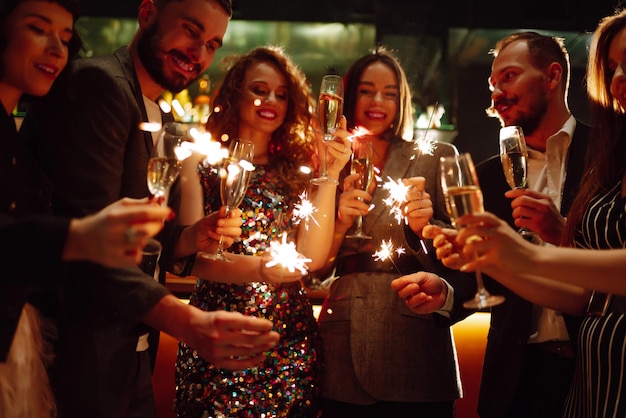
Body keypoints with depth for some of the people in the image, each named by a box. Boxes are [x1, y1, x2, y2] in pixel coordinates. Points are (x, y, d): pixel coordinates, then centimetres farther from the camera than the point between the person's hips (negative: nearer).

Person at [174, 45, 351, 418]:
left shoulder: (297, 169, 7)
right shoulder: (202, 163, 1)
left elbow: (313, 257, -5)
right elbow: (192, 253, -11)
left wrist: (330, 176, -13)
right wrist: (261, 268, -29)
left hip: (291, 340, 3)